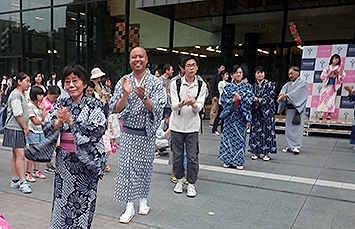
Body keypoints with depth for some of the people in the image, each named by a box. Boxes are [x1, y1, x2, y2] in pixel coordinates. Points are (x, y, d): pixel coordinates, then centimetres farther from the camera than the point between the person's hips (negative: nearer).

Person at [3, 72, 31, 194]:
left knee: (16, 155, 12)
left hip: (20, 129, 10)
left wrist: (26, 126, 12)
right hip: (14, 129, -10)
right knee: (20, 155, -10)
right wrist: (25, 127, -11)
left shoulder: (21, 95, 18)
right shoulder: (15, 94, -13)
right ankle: (23, 182, -6)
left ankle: (15, 180, 19)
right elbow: (18, 114, -18)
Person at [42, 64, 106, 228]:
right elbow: (46, 129, 1)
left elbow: (98, 130, -17)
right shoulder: (60, 104, 6)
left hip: (86, 160, -3)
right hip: (64, 160, 3)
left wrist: (70, 121, -21)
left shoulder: (94, 105, -5)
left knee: (83, 202, 4)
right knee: (62, 200, 9)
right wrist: (59, 121, -19)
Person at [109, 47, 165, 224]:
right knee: (126, 167, -2)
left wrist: (143, 97, -29)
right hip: (128, 133, 1)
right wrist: (126, 94, -21)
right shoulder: (123, 82, 1)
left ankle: (143, 199, 31)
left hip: (147, 133, 0)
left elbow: (157, 109, -13)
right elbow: (115, 109, -5)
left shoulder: (155, 82, -3)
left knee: (144, 167, 11)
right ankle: (129, 207, 8)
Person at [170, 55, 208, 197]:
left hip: (192, 126, 0)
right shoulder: (175, 83, -3)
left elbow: (199, 107, -5)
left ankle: (191, 184, 16)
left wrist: (193, 103, -28)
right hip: (177, 124, 0)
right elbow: (173, 106, -9)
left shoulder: (201, 85, 1)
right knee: (177, 156, 9)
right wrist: (183, 103, -30)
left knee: (192, 157, 1)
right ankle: (179, 180, 28)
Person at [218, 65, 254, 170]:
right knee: (228, 136, 2)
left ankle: (239, 161, 9)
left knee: (240, 137, 0)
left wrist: (240, 98, -16)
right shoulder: (228, 87, 7)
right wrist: (232, 100, -14)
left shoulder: (247, 86, 5)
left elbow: (251, 99, -3)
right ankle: (228, 160, 13)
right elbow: (223, 99, 1)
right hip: (230, 115, 1)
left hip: (241, 115, -1)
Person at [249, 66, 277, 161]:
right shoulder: (253, 86, 13)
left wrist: (258, 99, -14)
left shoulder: (269, 84, 1)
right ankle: (256, 152, 12)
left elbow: (270, 97, -9)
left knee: (267, 131, -3)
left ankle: (266, 153, 4)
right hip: (256, 112, 4)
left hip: (267, 111, -3)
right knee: (255, 131, 3)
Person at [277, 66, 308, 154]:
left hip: (299, 109, -6)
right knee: (289, 128, 6)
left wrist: (285, 95, -29)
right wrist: (281, 94, -25)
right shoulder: (288, 84, 15)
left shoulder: (303, 83, -2)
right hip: (289, 109, 6)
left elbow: (297, 93, -18)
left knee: (297, 128, -8)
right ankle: (289, 146, 13)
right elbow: (283, 90, -1)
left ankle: (296, 147, -7)